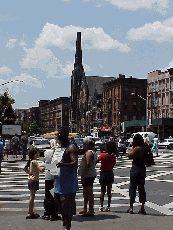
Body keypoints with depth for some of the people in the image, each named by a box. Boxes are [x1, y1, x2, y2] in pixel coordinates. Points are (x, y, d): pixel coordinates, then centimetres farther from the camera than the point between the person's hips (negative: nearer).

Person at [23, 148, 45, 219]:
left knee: (32, 196, 15)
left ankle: (31, 212, 22)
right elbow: (41, 170, -26)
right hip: (34, 180, -9)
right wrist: (45, 166, -12)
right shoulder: (34, 161, -16)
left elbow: (25, 168, 22)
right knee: (32, 196, -6)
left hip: (30, 179, 9)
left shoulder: (30, 161, 10)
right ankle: (30, 214, -3)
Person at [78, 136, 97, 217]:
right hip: (89, 175, 11)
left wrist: (83, 176, -22)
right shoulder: (93, 152, 16)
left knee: (89, 193, -7)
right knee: (85, 193, 18)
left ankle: (91, 211, -3)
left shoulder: (89, 153, -16)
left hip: (88, 175, -11)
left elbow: (88, 165, -23)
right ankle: (85, 209, 28)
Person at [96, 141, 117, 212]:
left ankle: (101, 206, 5)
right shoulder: (113, 157, -5)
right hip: (110, 173, 2)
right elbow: (113, 164, 7)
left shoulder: (103, 155, -13)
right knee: (109, 191, 9)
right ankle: (108, 206, 10)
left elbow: (96, 161, -8)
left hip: (103, 173, -2)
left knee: (102, 191, 5)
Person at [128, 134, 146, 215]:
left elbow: (130, 156, -7)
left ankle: (131, 207, 5)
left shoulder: (136, 148, -16)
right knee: (142, 188, 11)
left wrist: (133, 147, 0)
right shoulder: (144, 148, 4)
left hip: (135, 168, -7)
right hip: (143, 169, 7)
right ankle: (142, 208, 12)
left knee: (132, 188, 2)